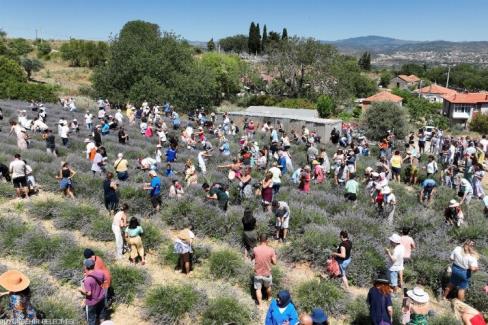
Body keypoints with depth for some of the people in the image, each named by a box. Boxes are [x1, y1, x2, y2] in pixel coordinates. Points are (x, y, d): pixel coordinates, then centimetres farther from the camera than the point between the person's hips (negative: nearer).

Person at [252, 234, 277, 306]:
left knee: (258, 289, 17)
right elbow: (274, 262, -10)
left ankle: (260, 304, 23)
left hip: (257, 274, -1)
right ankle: (269, 298, 52)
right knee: (268, 287, 29)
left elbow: (252, 258, 4)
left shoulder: (255, 249, -17)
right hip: (267, 274, 1)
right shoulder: (271, 250, -19)